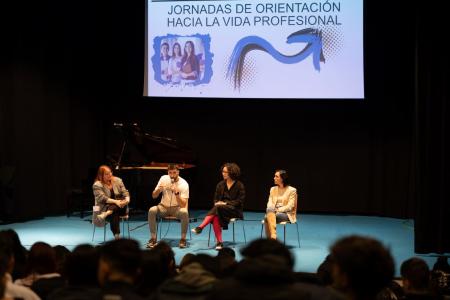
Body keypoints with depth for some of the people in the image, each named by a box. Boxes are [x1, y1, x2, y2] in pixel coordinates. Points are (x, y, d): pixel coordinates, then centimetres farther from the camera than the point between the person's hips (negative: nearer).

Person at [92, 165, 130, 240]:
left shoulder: (118, 180, 10)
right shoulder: (97, 185, -4)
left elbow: (125, 192, 4)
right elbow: (102, 198, -17)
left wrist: (127, 199, -19)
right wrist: (115, 201, -31)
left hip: (119, 207, 4)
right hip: (105, 208, -4)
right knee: (114, 213, -36)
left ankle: (105, 215, -47)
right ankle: (116, 235, -46)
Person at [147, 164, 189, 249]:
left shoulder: (184, 184, -15)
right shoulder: (164, 179, -5)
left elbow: (183, 205, -21)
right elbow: (154, 196, -1)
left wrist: (176, 193, -35)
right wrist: (158, 190, -22)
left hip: (177, 208, -2)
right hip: (164, 207, 2)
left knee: (184, 212, -36)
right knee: (152, 210, -28)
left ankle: (183, 239, -18)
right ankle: (153, 239, -18)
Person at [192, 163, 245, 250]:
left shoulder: (239, 185, -1)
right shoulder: (220, 185, 13)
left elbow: (239, 201, -6)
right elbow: (216, 199, 17)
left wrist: (226, 203, -16)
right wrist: (217, 203, -8)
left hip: (235, 210, -4)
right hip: (221, 209, 4)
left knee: (218, 208, -35)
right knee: (215, 218, -33)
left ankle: (200, 227, -38)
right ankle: (219, 242, -32)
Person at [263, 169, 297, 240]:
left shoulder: (292, 190, -2)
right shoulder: (273, 189, 15)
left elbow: (289, 206, -9)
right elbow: (270, 203, 9)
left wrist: (278, 210, -19)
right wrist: (272, 210, -14)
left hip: (287, 214, -4)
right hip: (274, 212, 4)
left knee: (268, 218, -34)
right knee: (269, 210, -35)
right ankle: (272, 236, -43)